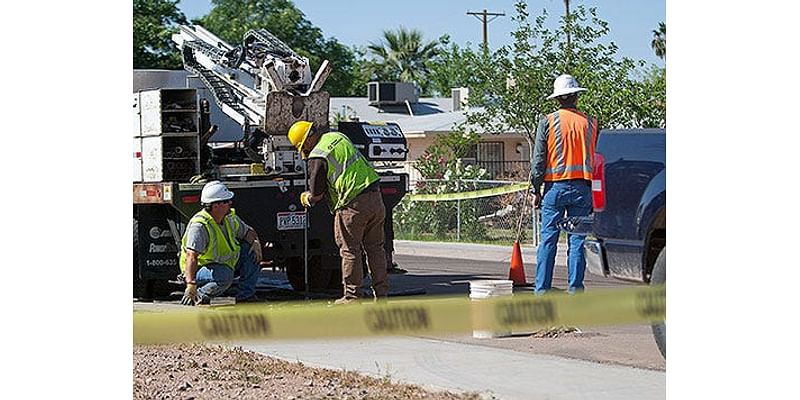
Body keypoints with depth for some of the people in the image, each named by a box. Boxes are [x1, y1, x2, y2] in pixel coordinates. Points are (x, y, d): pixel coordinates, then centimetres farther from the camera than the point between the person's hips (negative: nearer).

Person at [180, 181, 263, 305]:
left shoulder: (230, 218, -1)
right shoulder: (199, 226, -28)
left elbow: (248, 232, 15)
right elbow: (191, 256, -36)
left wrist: (256, 242, -9)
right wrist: (191, 284, -47)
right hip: (199, 269, -9)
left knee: (251, 251, -4)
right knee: (225, 275, -38)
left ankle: (246, 295, -1)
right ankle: (199, 296, -14)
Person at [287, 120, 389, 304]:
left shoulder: (317, 158, -10)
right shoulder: (338, 137, 13)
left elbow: (316, 194, -6)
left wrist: (306, 198, 18)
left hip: (353, 205, -7)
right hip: (375, 197, 7)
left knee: (350, 251, 4)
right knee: (375, 247, 13)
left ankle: (352, 295, 7)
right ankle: (381, 291, 15)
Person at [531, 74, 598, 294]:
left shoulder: (548, 122, -2)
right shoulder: (590, 123, 4)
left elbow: (539, 160, -1)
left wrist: (536, 190, 6)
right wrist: (592, 191, 11)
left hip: (555, 186, -1)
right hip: (582, 188, 2)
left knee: (548, 241, 1)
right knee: (577, 241, 4)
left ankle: (542, 289, -1)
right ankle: (574, 289, 2)